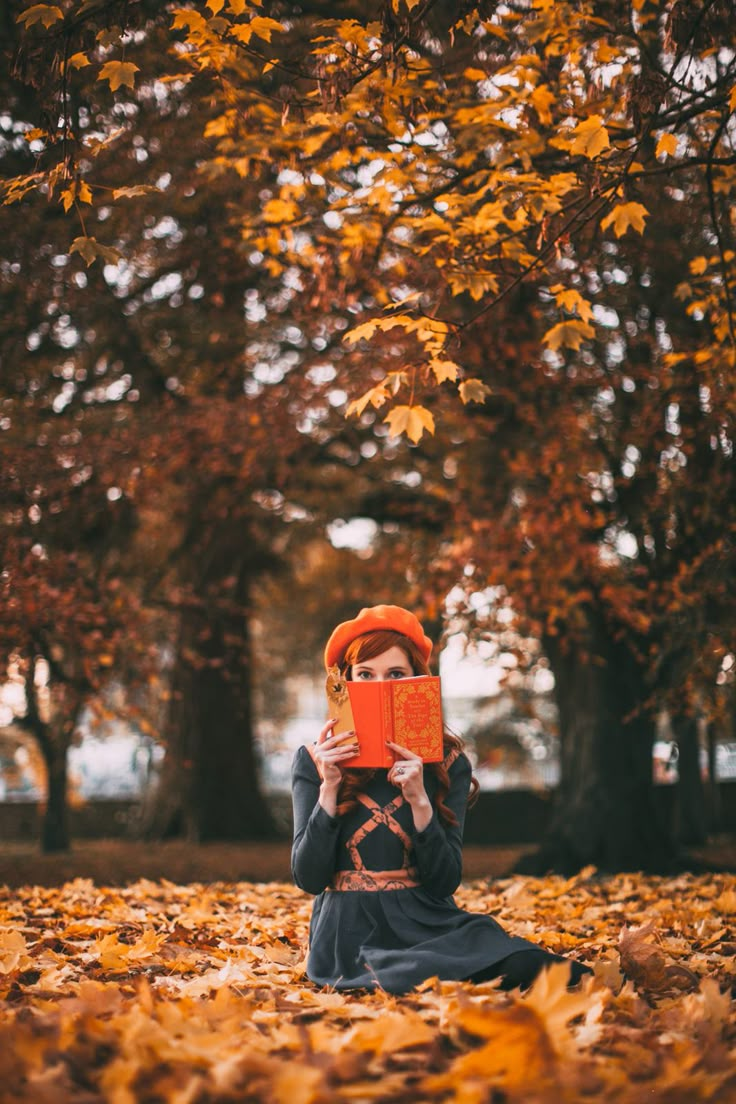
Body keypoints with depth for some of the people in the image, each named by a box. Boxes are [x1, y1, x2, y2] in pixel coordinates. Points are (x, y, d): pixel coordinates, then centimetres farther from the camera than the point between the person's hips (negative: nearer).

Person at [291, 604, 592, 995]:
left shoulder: (447, 762, 6)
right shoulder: (314, 761, 4)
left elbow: (446, 881, -1)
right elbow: (308, 878, -3)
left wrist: (419, 799, -16)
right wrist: (329, 788, -14)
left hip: (428, 923, 1)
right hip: (352, 930, -1)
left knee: (523, 967, -33)